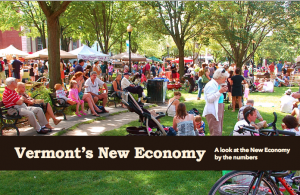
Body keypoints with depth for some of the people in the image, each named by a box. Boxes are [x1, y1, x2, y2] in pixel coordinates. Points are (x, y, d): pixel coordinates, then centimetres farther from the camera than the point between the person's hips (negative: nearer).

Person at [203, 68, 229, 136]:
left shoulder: (218, 85, 14)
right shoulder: (211, 85, -16)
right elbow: (209, 99, -24)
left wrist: (223, 91, 11)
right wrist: (220, 91, -27)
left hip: (219, 110, 10)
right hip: (213, 112, -10)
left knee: (219, 131, 15)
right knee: (216, 133, -11)